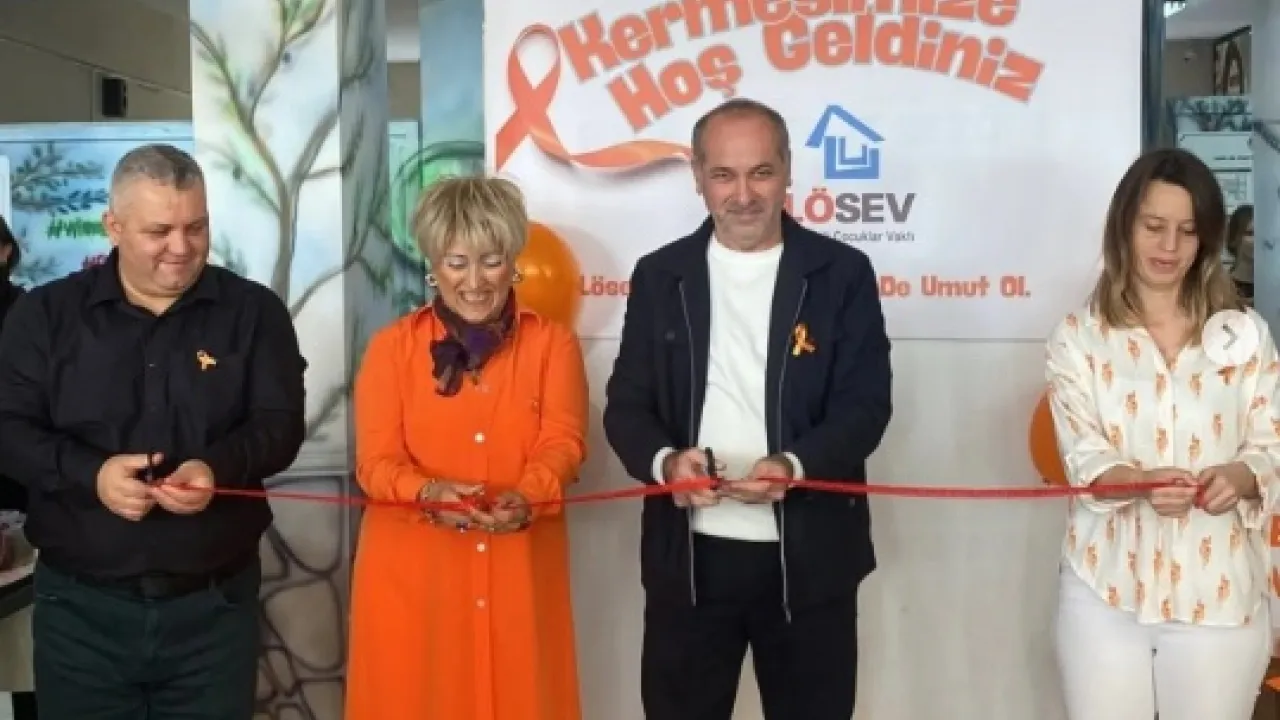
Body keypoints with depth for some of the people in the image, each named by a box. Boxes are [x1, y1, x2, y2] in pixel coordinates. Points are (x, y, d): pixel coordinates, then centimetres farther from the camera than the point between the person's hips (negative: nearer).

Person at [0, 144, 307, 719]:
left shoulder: (254, 311, 1)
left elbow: (280, 423, -2)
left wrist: (219, 467, -23)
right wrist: (89, 473, -20)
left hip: (215, 603, 0)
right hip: (81, 605, 0)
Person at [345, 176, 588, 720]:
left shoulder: (553, 343, 5)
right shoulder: (392, 346, 3)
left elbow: (563, 442, -6)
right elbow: (376, 460, -4)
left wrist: (525, 498, -26)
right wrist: (429, 493, -24)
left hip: (517, 572, 1)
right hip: (412, 570, 0)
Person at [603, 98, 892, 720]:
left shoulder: (843, 273, 0)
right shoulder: (659, 275, 5)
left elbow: (865, 403, -6)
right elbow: (626, 403, 3)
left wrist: (796, 465, -25)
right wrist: (664, 460, -20)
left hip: (809, 558, -1)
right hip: (688, 556, 1)